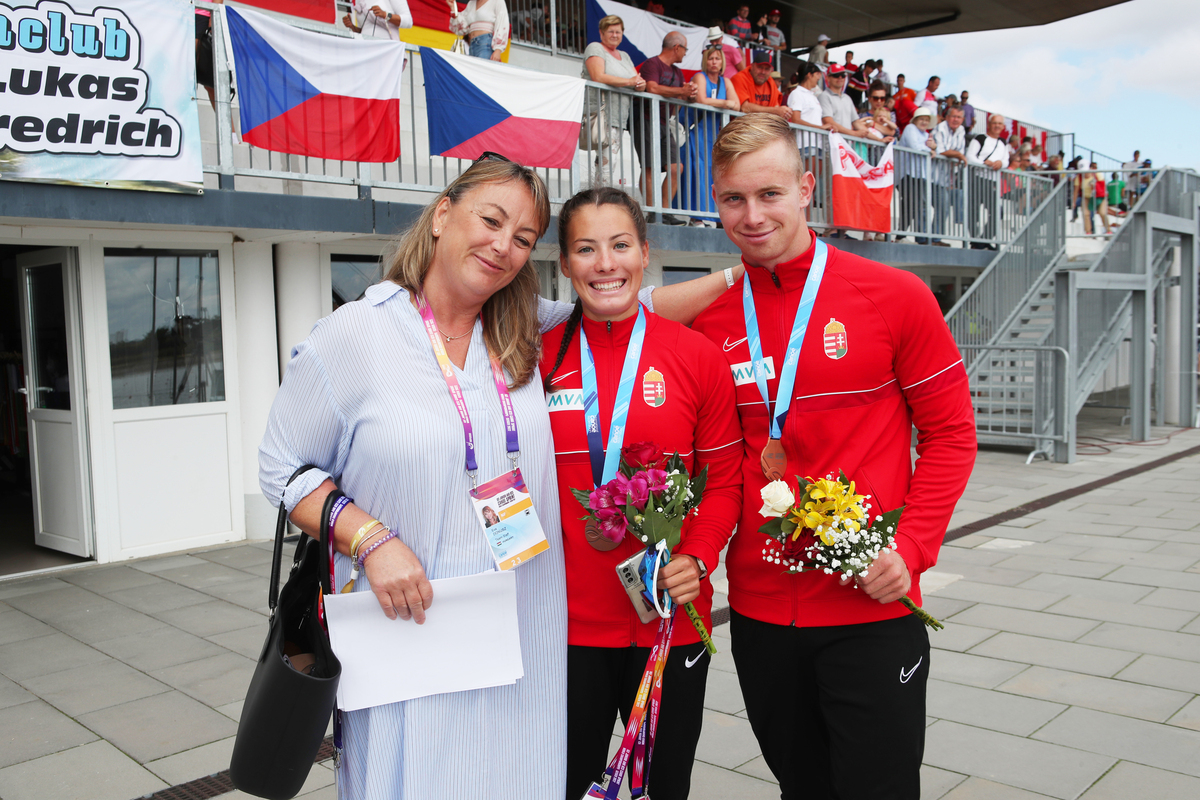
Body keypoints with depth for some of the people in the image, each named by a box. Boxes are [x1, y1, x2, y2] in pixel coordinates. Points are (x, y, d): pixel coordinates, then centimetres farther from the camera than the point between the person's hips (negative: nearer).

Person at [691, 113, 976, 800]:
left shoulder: (896, 297, -7)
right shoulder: (710, 320, 2)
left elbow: (950, 434, -2)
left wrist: (911, 550, -13)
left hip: (872, 612, -3)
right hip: (758, 609, 3)